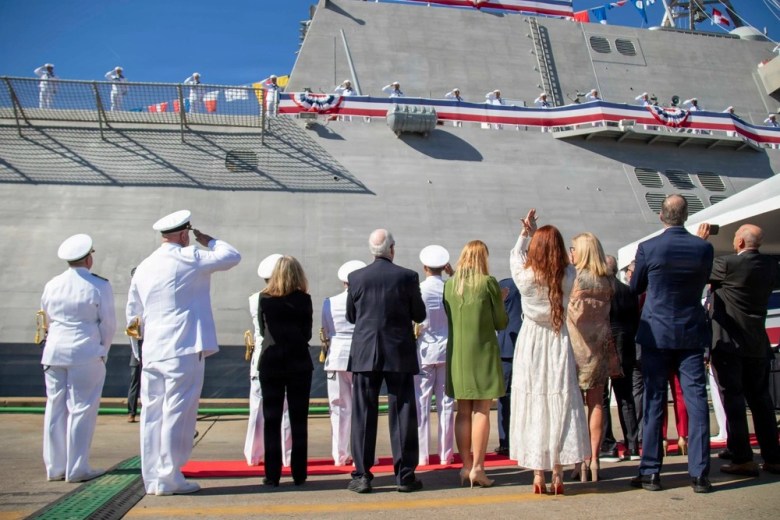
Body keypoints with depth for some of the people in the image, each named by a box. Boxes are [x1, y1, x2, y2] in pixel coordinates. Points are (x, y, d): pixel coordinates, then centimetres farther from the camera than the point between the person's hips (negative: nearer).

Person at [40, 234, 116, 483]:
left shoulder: (52, 285, 6)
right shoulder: (99, 286, -9)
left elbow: (47, 320, 15)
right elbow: (108, 324, -6)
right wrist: (102, 351, 9)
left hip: (54, 353, 5)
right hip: (86, 353, -5)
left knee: (55, 409, 12)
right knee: (81, 410, 1)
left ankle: (55, 467, 21)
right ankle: (77, 469, 6)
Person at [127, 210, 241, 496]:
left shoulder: (144, 267, 13)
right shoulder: (188, 258, -8)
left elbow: (133, 313, 18)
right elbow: (231, 256, -2)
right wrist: (208, 241, 12)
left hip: (153, 352, 7)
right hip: (184, 351, -7)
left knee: (153, 414, 10)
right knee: (177, 414, -1)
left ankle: (152, 478, 17)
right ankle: (169, 479, 4)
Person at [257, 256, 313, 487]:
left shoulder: (264, 298, 1)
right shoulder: (303, 299, -3)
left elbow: (262, 330, 11)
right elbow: (307, 334, 2)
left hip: (270, 363, 1)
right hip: (299, 363, -1)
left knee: (271, 420, 6)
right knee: (299, 420, 6)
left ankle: (272, 474, 7)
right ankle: (298, 473, 9)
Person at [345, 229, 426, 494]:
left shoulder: (356, 277, -2)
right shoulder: (408, 276, -6)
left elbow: (351, 316, 8)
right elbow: (419, 315, 2)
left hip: (365, 354, 1)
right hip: (400, 354, -1)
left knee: (363, 415, 6)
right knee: (402, 413, 7)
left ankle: (362, 475, 9)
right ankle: (405, 475, 12)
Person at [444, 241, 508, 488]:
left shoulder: (450, 284, 4)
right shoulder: (488, 282, -7)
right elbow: (501, 322, -2)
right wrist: (499, 302, 15)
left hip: (457, 353, 4)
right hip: (482, 352, -4)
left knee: (463, 411, 9)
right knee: (481, 411, 0)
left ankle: (466, 466, 14)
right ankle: (477, 467, -1)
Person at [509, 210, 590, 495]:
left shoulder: (524, 276, -10)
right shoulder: (568, 276, -7)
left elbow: (516, 255, 11)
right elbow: (562, 262, 15)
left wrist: (526, 232, 23)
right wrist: (536, 232, 19)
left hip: (530, 344, -1)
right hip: (558, 344, 1)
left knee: (532, 405, 5)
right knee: (559, 404, 6)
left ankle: (538, 475, 10)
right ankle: (557, 474, 10)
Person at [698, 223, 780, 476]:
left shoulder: (728, 264, -18)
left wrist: (700, 240, 3)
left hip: (728, 344, -6)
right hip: (757, 345, 6)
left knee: (733, 399, -1)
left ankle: (743, 460, 0)